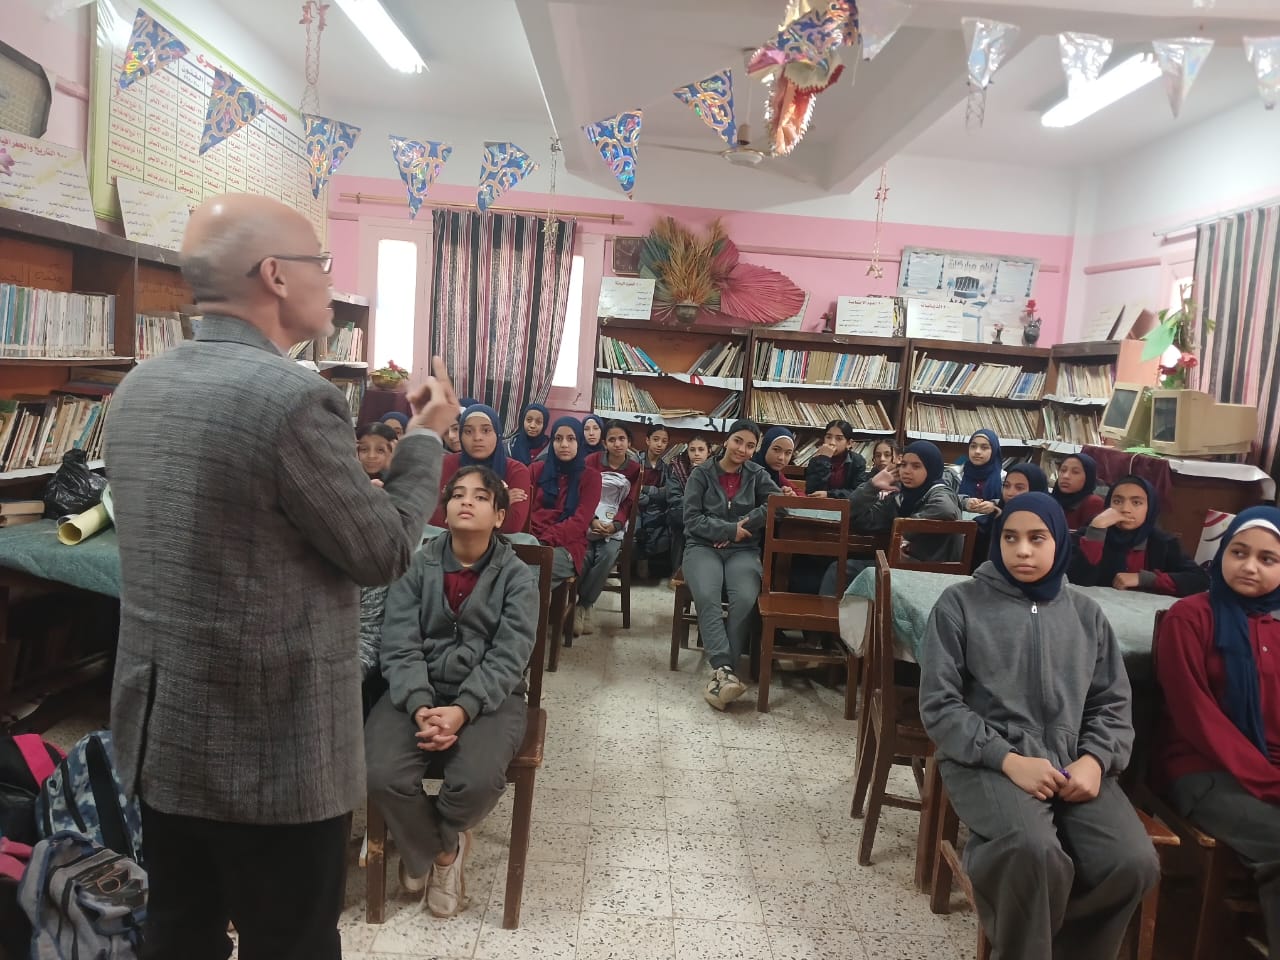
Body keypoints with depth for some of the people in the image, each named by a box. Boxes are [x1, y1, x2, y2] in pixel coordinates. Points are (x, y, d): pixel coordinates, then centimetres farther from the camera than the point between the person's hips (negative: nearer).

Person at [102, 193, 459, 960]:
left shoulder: (138, 390, 3)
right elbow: (385, 554, -14)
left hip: (158, 729, 8)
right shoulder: (296, 397, -23)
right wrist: (427, 438, 0)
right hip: (272, 746, -7)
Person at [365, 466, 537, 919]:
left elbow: (508, 658, -10)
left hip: (489, 696, -1)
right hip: (417, 692, 2)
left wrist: (462, 710, -24)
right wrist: (420, 707, -22)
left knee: (479, 780, -29)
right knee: (381, 776, -25)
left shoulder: (517, 576, -1)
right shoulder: (417, 565, 2)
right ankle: (442, 849, 8)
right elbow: (399, 647, -6)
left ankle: (427, 846, 9)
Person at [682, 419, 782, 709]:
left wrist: (742, 527, -11)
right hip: (703, 547, -1)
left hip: (743, 550, 1)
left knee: (746, 599, -31)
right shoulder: (701, 473, 7)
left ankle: (721, 673, -29)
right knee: (707, 596, -33)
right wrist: (729, 529, -11)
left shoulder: (757, 475, 13)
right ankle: (725, 670, -40)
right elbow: (692, 519, -1)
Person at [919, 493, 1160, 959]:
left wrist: (1095, 760, -7)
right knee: (1034, 852, -32)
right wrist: (1008, 759, -15)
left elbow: (1114, 705, 13)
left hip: (1073, 764, 4)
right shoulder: (960, 603, 2)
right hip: (986, 760, -4)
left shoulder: (1086, 615, 15)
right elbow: (938, 704, -3)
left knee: (1134, 863, -22)